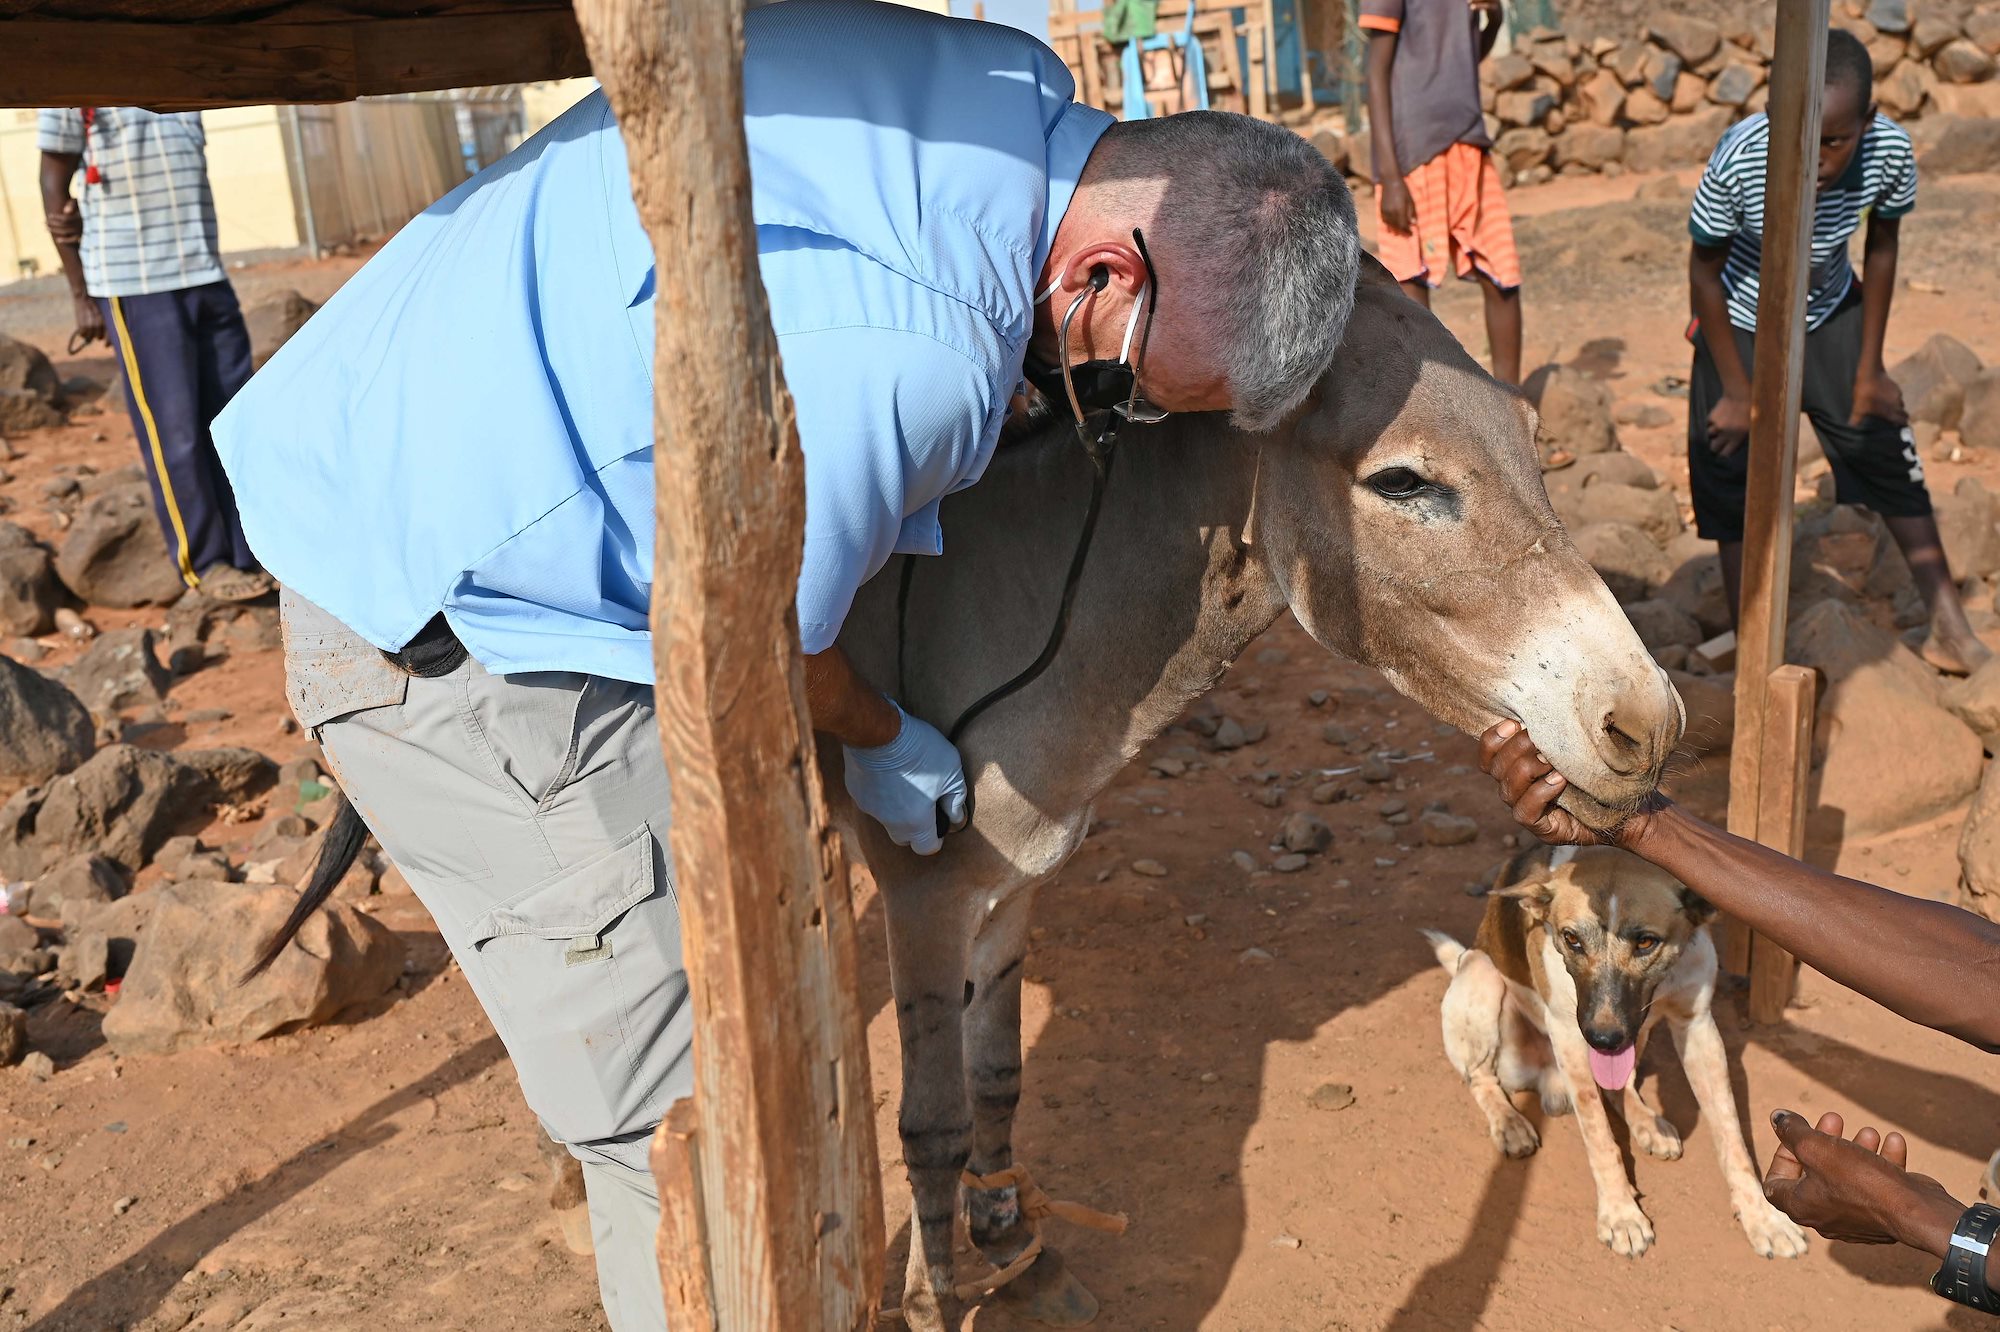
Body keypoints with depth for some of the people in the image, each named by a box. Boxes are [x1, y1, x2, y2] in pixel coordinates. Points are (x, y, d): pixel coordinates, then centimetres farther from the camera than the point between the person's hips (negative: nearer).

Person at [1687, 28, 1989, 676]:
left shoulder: (1890, 152, -27)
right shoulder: (1739, 160, -35)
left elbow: (1881, 248, -7)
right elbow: (1705, 271, -19)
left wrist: (1869, 369, -1)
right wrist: (1737, 392, -13)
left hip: (1831, 316, 3)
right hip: (1740, 325, -2)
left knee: (1890, 453, 4)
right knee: (1734, 488, -1)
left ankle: (1949, 628, 18)